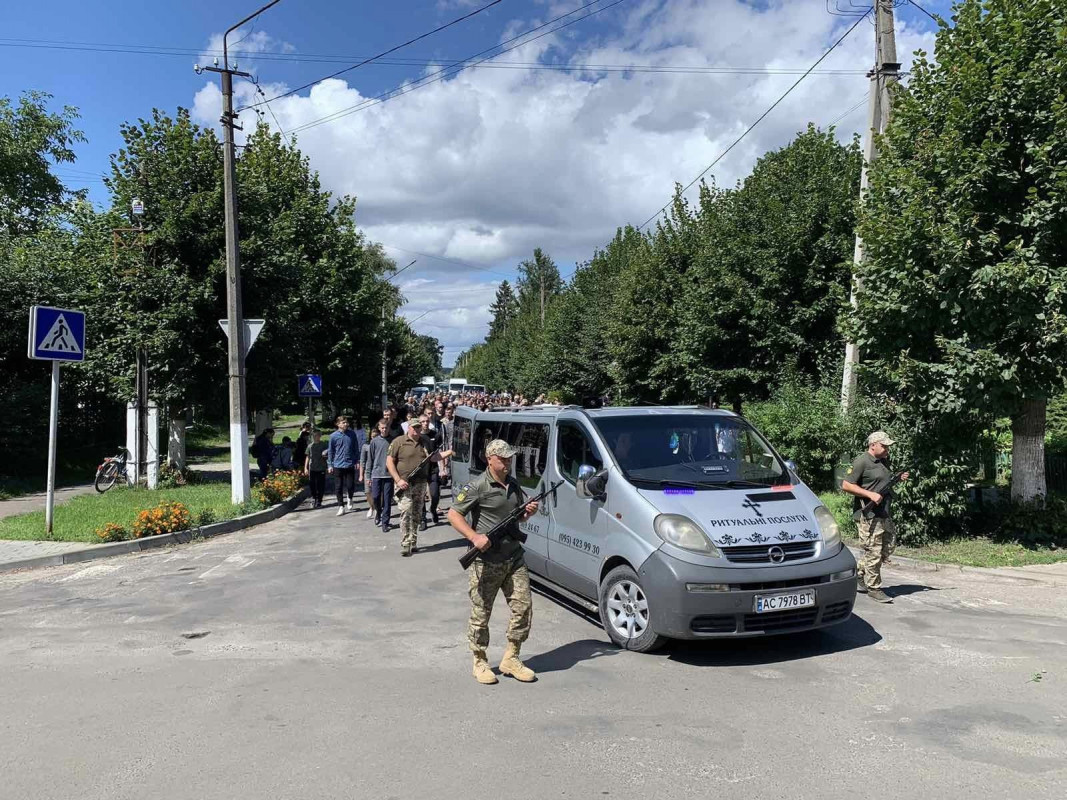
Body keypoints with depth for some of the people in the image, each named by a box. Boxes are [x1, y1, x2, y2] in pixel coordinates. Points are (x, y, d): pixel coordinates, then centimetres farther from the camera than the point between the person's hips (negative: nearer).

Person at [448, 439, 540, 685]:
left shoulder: (513, 484, 11)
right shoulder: (478, 487, -10)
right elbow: (453, 514, -10)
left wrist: (529, 512, -2)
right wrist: (474, 537, -22)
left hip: (514, 557, 6)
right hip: (487, 561, -6)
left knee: (523, 607, 4)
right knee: (481, 613, 4)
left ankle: (511, 659, 19)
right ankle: (480, 663, 21)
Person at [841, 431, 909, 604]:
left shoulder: (884, 460, 15)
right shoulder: (862, 461, -11)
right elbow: (846, 485, -15)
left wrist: (899, 478, 10)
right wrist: (870, 494, -20)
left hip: (883, 513, 9)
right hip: (868, 514, -9)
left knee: (887, 548, 13)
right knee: (873, 552, -5)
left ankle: (858, 574, 26)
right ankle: (874, 588, 6)